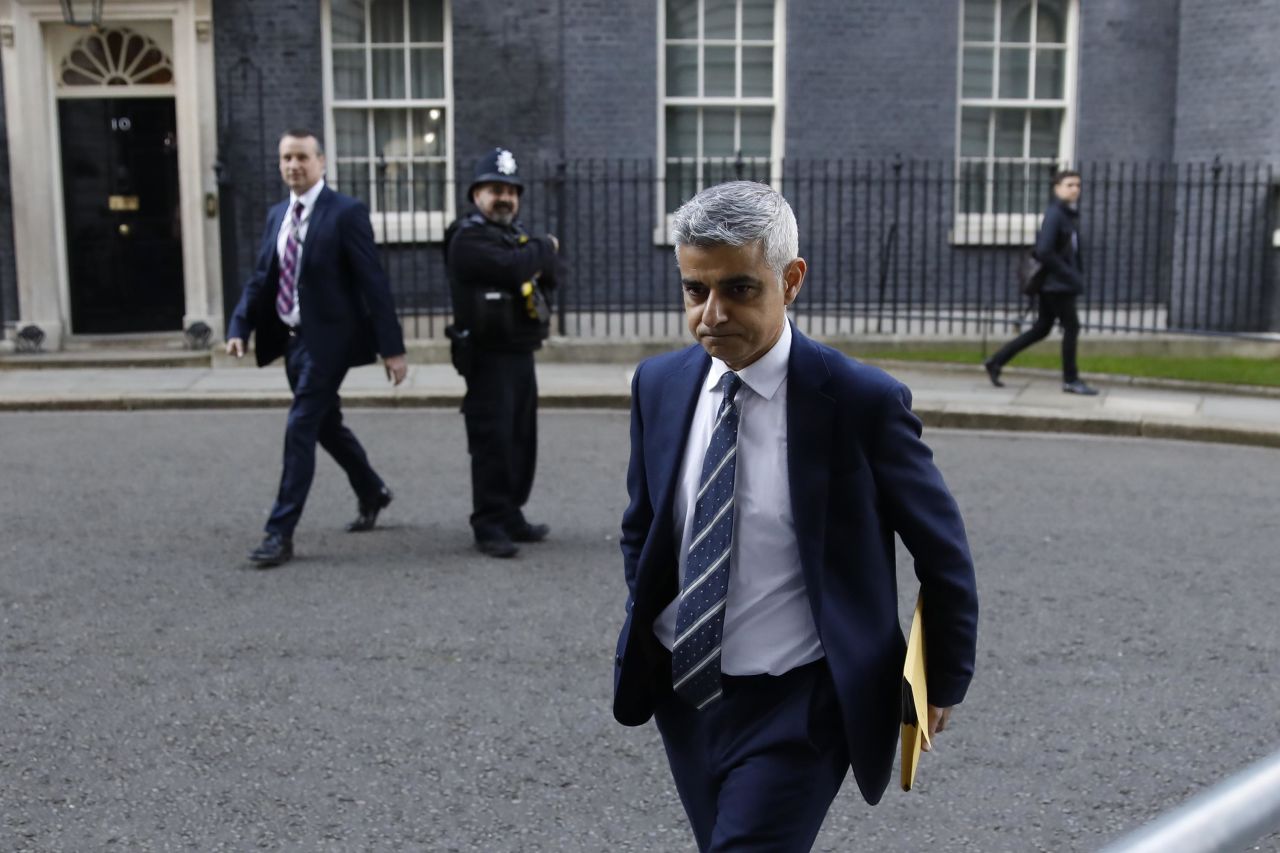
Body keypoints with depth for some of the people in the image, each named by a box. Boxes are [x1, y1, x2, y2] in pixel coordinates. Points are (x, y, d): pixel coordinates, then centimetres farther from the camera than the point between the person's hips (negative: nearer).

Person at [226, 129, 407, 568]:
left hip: (328, 340, -7)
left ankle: (280, 533, -4)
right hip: (293, 339, 8)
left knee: (300, 429, -10)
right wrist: (239, 327, -3)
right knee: (326, 425, 19)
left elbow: (373, 283, -13)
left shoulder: (346, 213, -11)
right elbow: (261, 277, 12)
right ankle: (372, 494, 41)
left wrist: (392, 348, -16)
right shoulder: (277, 215, 10)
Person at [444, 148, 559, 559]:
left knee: (522, 441, 12)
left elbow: (547, 278, 16)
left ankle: (511, 516, 22)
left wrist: (541, 261, -6)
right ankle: (489, 526, -5)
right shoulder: (469, 237, -11)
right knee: (492, 441, -10)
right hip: (488, 357, -9)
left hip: (521, 354, 9)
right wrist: (545, 247, -8)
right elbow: (512, 267, -25)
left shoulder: (516, 234, 18)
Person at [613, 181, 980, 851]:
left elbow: (941, 552, -4)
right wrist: (646, 633, 11)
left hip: (797, 707, -5)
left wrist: (944, 685, 4)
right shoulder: (659, 385, -2)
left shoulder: (862, 401, -16)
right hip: (683, 692, 5)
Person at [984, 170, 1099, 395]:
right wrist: (1070, 275, -20)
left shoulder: (1071, 214, 13)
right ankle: (1071, 380, 11)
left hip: (1057, 284, 9)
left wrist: (1078, 274, 5)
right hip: (1057, 284, -9)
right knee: (1071, 326, -1)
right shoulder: (1054, 214, -16)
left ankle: (996, 362, 18)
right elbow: (1044, 251, -22)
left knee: (1041, 329, 13)